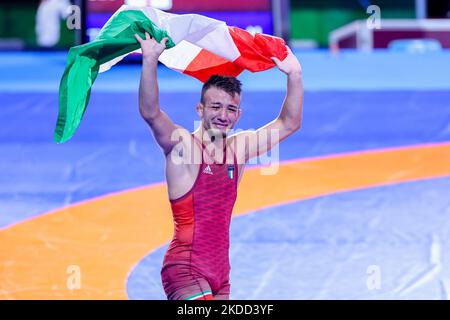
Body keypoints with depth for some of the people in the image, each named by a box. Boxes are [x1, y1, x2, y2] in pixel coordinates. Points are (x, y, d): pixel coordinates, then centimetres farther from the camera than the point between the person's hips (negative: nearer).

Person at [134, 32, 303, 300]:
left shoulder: (238, 148, 9)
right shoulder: (182, 144, -8)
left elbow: (289, 124, 18)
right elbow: (150, 113, -26)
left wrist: (294, 76, 9)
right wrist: (150, 61, -37)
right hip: (186, 270, -7)